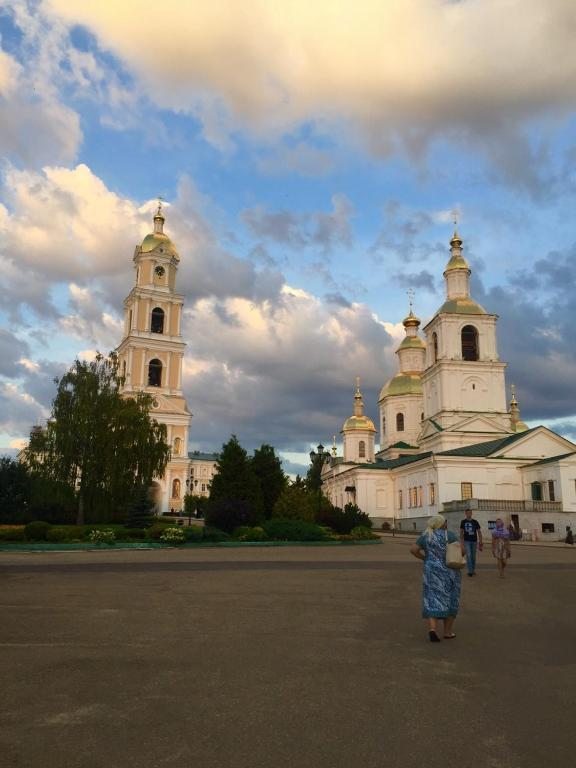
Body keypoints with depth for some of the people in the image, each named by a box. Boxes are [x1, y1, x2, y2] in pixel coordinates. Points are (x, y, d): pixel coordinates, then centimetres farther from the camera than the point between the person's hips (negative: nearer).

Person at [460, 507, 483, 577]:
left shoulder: (475, 522, 2)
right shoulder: (463, 522, 1)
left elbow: (479, 532, 4)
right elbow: (461, 532, 6)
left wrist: (480, 542, -2)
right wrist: (462, 542, 1)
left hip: (474, 541, 2)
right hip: (467, 541, -2)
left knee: (473, 556, 9)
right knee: (468, 555, -11)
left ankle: (473, 570, 23)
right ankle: (470, 571, -10)